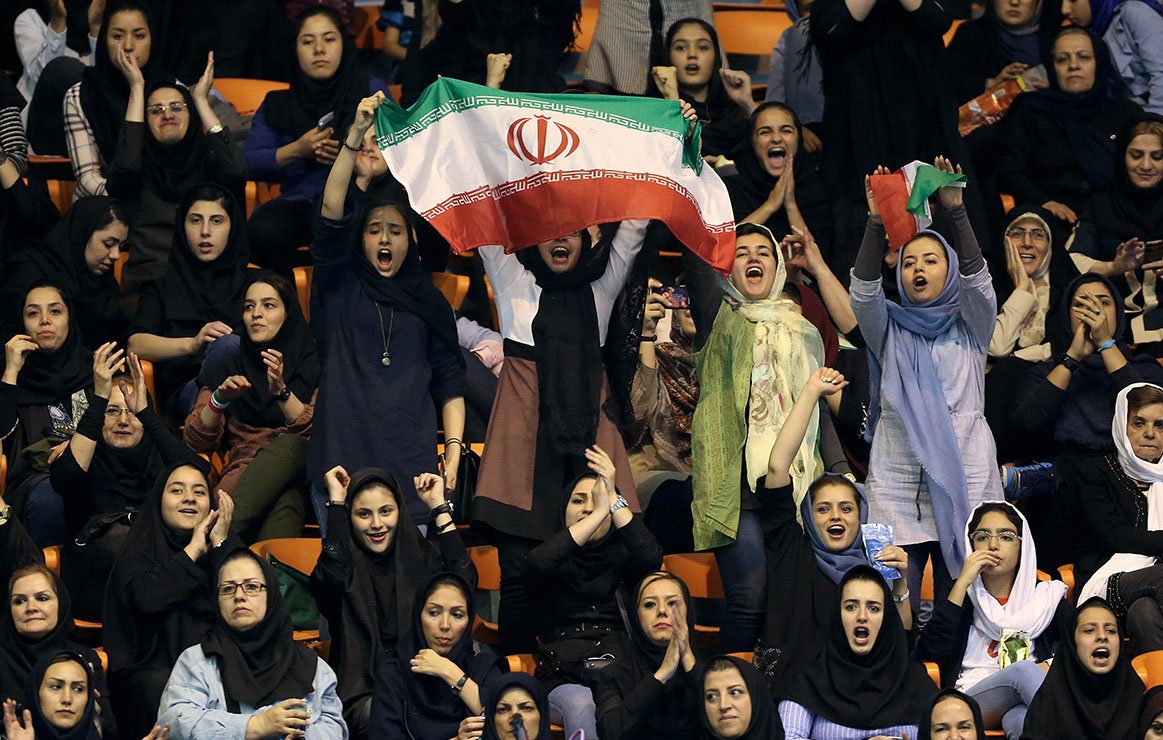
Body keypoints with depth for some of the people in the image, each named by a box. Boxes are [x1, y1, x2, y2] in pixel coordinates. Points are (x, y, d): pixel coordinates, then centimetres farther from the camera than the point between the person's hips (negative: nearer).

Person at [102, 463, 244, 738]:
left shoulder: (226, 546, 18)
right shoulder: (137, 553, 9)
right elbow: (147, 599, -14)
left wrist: (221, 544, 1)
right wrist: (194, 550, -3)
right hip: (153, 668, -2)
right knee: (162, 689, -37)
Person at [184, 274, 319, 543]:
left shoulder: (313, 367, 15)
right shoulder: (227, 371, 22)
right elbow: (196, 441, 12)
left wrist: (281, 391, -15)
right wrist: (220, 399, -6)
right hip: (244, 475, 1)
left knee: (289, 445, -38)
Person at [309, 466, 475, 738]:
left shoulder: (421, 557, 13)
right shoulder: (345, 564, 7)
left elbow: (464, 582, -7)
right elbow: (330, 579, -19)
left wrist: (439, 507, 0)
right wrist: (336, 501, -9)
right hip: (362, 695, -2)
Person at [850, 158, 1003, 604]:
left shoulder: (970, 327, 12)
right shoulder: (889, 329, 13)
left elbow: (976, 277, -6)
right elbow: (864, 289, -5)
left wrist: (956, 211, -19)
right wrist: (876, 223, -19)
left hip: (965, 481, 0)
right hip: (897, 483, 0)